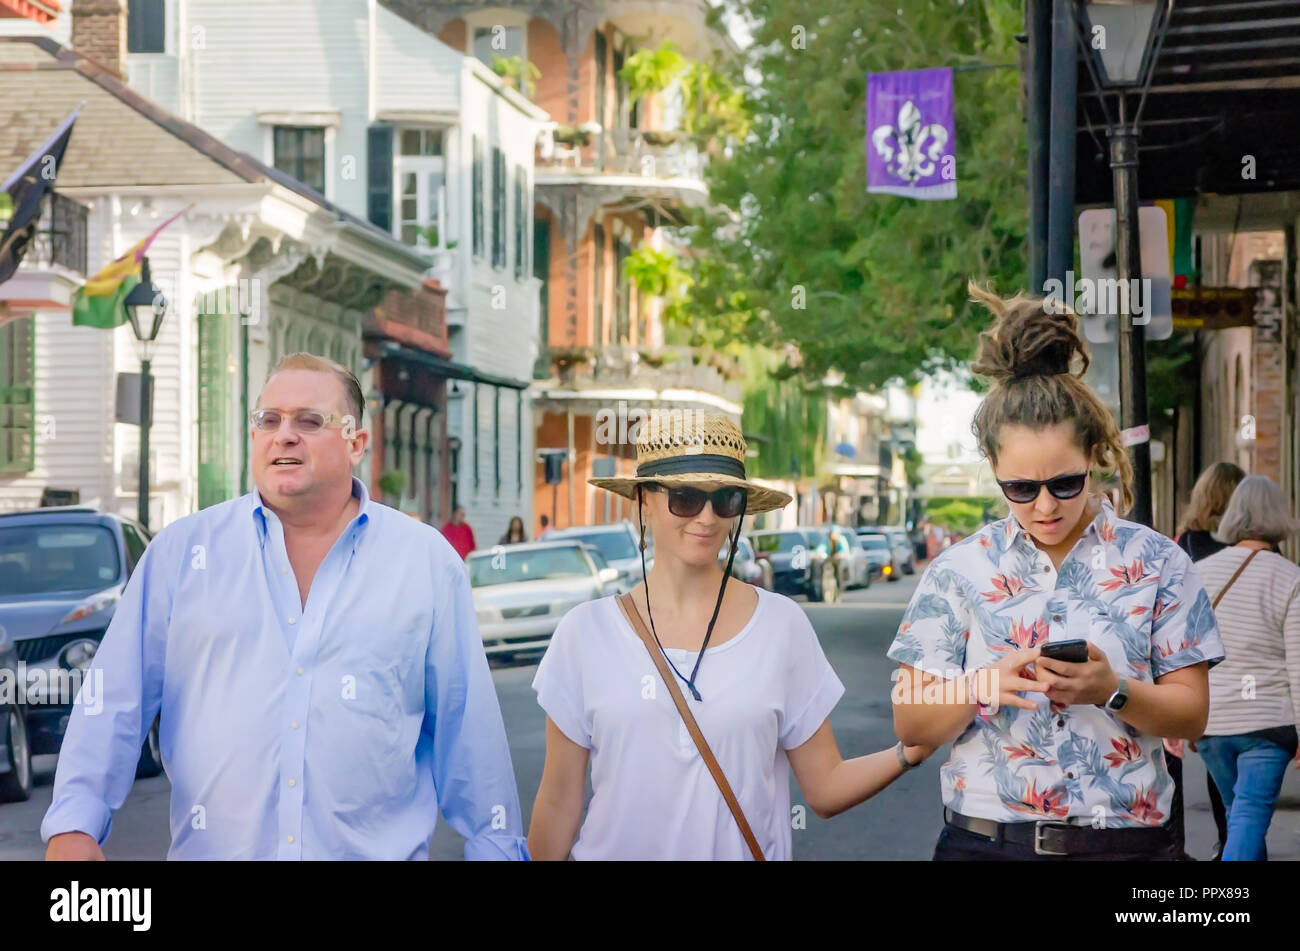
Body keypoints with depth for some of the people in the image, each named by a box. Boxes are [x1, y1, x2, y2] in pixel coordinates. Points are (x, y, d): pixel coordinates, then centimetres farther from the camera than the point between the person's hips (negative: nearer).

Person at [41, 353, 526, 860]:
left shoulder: (428, 562, 3)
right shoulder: (182, 552, 3)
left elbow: (466, 724, 5)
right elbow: (116, 701, 0)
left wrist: (494, 848, 4)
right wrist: (73, 824, -9)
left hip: (381, 849, 0)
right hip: (211, 849, 0)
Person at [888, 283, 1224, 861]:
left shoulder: (1155, 563, 1)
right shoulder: (960, 570, 2)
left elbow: (1191, 714, -1)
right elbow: (910, 724, 0)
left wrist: (1113, 691, -20)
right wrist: (982, 686, -19)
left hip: (1125, 841, 0)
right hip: (985, 840, 0)